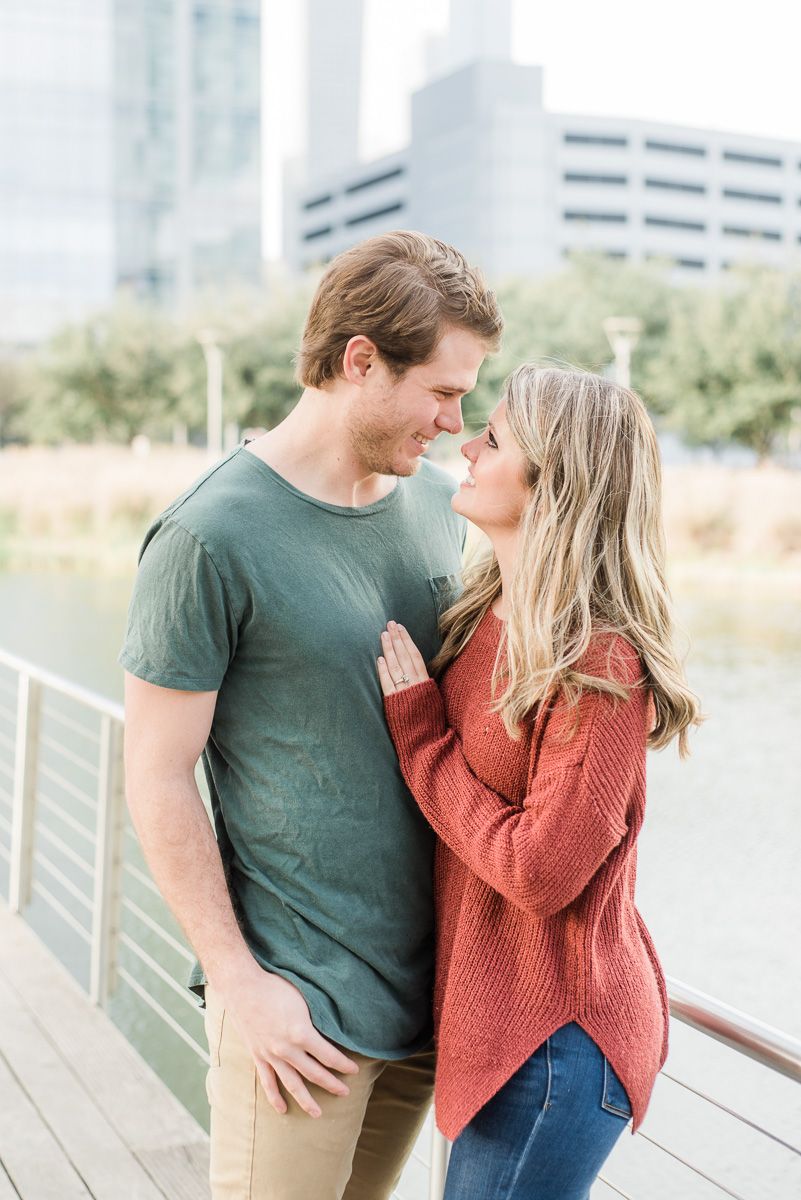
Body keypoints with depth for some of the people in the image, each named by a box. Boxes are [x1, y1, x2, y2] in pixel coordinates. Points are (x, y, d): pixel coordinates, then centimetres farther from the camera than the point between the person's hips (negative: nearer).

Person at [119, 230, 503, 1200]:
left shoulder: (436, 503, 6)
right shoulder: (210, 537, -15)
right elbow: (158, 781, -12)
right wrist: (239, 983, -12)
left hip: (430, 976, 6)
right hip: (298, 1002, -6)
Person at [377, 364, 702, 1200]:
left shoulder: (598, 663, -23)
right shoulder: (489, 618, 3)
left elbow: (540, 872, -23)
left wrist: (417, 729, -16)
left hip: (553, 1035, -8)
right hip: (494, 1002, 8)